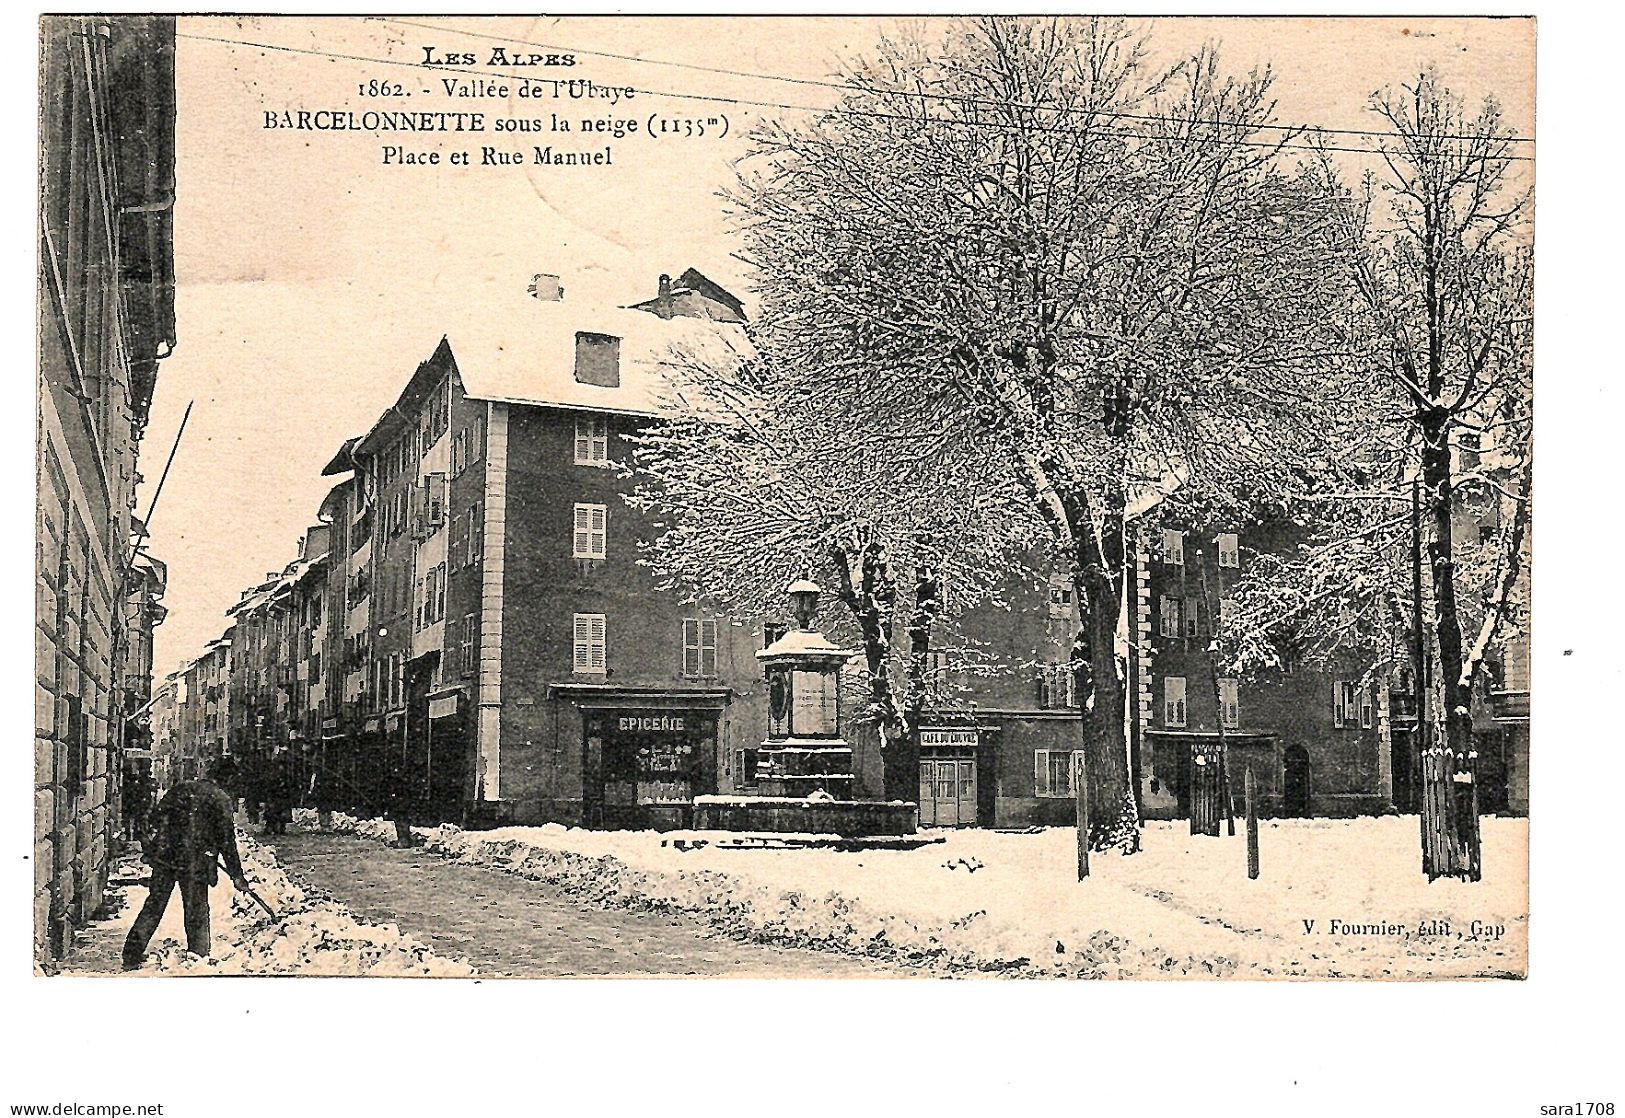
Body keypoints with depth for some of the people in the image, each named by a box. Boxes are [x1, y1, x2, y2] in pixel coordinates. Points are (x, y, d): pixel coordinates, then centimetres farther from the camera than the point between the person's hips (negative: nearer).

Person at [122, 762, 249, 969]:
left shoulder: (181, 788, 12)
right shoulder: (220, 799, 0)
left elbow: (156, 815, 16)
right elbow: (226, 839, -1)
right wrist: (237, 875, 4)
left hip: (164, 853, 4)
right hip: (194, 861, -4)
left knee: (154, 905, 12)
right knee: (196, 912, 7)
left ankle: (132, 956, 12)